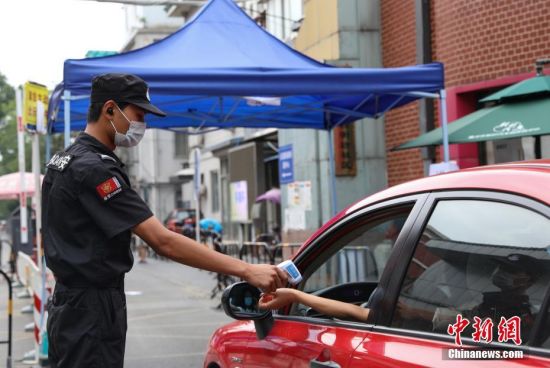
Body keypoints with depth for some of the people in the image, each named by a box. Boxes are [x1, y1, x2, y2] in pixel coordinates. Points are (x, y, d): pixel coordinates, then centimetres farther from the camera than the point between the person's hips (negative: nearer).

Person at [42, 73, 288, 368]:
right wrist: (247, 270, -27)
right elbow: (163, 241, -26)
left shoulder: (64, 160, 12)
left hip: (70, 303, 10)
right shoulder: (94, 168, -19)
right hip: (92, 310, -10)